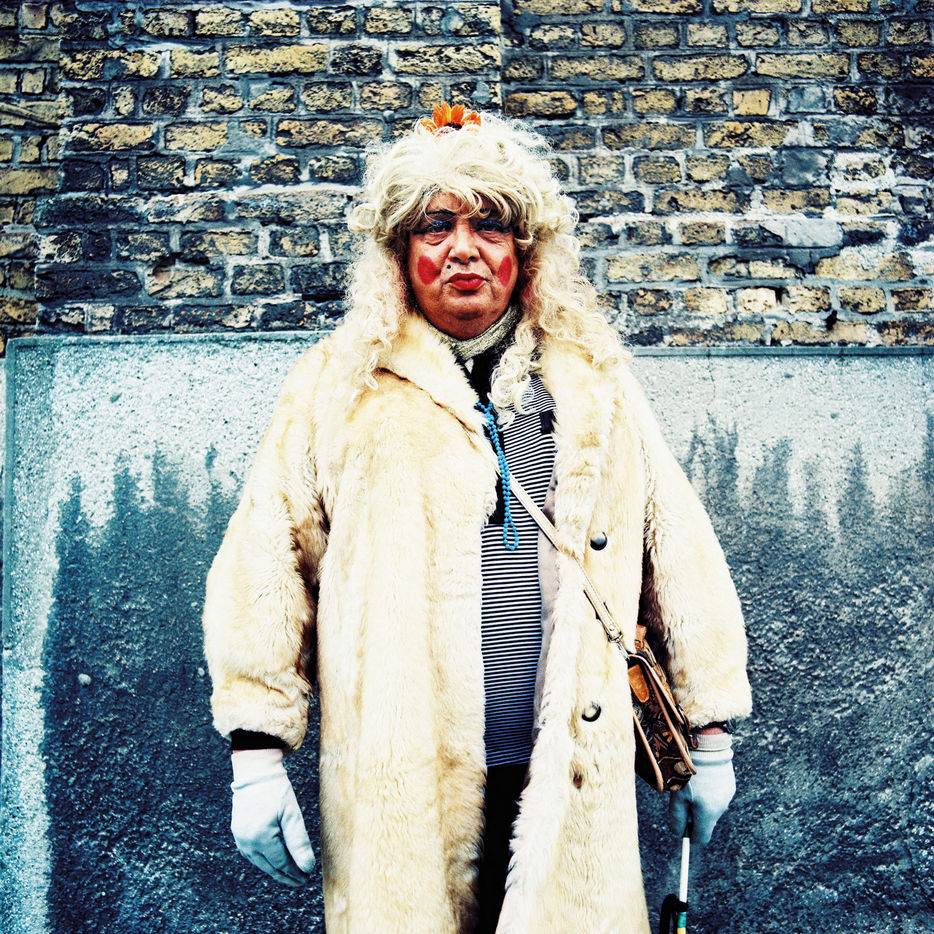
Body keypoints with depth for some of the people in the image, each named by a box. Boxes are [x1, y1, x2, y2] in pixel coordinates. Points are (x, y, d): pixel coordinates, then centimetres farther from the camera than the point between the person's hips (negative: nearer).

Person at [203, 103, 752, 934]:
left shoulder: (595, 383, 10)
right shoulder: (340, 388, 4)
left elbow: (676, 551, 12)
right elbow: (266, 563, 2)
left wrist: (710, 733, 12)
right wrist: (258, 751, -2)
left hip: (571, 783, 2)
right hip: (399, 788, -1)